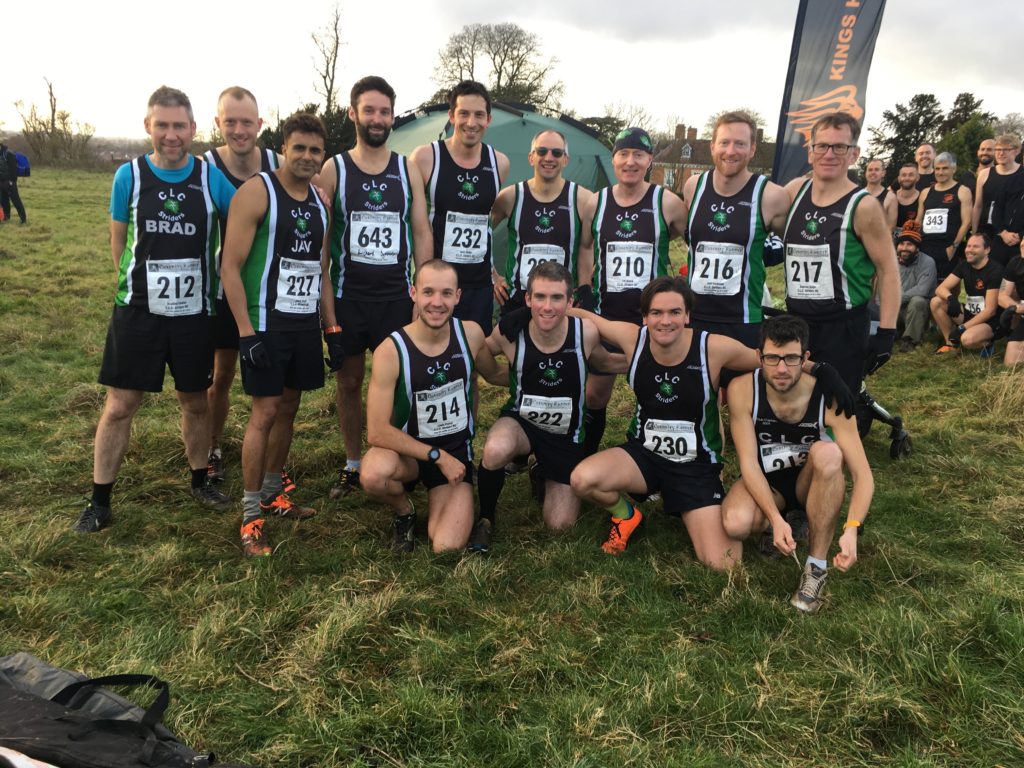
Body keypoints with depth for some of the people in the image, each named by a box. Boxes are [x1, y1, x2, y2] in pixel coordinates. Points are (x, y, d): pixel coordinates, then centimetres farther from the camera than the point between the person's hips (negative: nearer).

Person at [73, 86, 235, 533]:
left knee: (195, 402, 12)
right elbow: (119, 240, 6)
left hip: (193, 312, 1)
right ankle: (99, 500, 15)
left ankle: (199, 481, 32)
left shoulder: (211, 178, -3)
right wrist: (132, 285, 3)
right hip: (138, 311, -1)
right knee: (120, 405, 2)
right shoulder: (129, 175, -2)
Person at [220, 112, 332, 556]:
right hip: (266, 324, -6)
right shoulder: (256, 192, -10)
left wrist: (331, 324, 14)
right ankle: (251, 516, 6)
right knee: (264, 413, -5)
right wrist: (246, 331, -18)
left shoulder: (320, 201, 11)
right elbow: (230, 266, -13)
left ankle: (272, 493, 29)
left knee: (288, 408, 14)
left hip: (306, 324, 7)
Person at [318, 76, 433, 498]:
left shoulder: (408, 169, 6)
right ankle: (352, 464, 22)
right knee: (349, 380, 8)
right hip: (347, 296, -1)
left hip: (397, 296, 1)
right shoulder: (333, 170, 1)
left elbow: (422, 234, 6)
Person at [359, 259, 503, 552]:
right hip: (408, 451, -2)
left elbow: (494, 374, 12)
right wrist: (437, 455, -19)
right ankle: (404, 511, 0)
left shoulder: (471, 333, -9)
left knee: (448, 547, -16)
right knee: (373, 474, -37)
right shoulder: (391, 351, -22)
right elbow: (377, 432, -21)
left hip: (456, 451, 2)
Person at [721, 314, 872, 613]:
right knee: (735, 524, -34)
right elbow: (748, 462, -21)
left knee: (827, 453, -35)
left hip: (810, 482, 1)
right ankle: (772, 527, 5)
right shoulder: (742, 390, -22)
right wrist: (776, 519, -34)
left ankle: (817, 566, -22)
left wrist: (851, 529, -41)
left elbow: (863, 475, -24)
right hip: (764, 482, 0)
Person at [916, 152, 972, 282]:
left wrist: (954, 246, -13)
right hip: (925, 249, 4)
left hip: (947, 251, -4)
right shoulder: (926, 192, 17)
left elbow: (966, 222, -4)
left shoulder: (962, 191, 3)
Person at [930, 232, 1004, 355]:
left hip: (989, 321, -7)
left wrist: (962, 328, -23)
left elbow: (990, 310, -20)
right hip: (969, 314, 7)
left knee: (967, 339, -37)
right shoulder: (964, 265, 2)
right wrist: (950, 298, -31)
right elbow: (940, 289, -6)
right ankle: (951, 343, -6)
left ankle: (986, 342, -1)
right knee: (936, 301, -14)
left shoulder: (995, 270, -17)